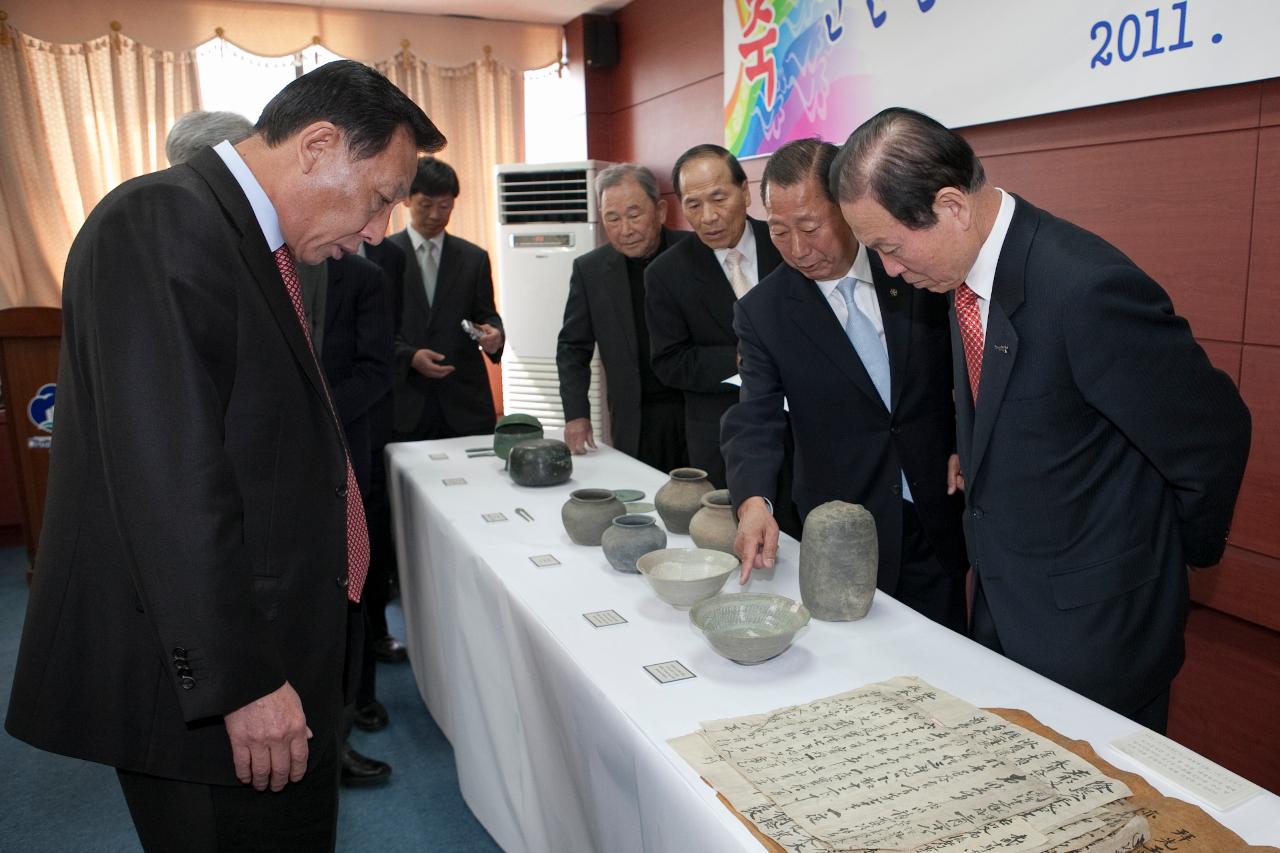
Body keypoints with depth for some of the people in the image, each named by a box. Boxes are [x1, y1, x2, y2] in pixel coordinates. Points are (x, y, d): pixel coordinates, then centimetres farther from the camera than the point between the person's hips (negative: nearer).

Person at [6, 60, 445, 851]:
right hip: (209, 668, -9)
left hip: (272, 651, 9)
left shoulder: (256, 240, 12)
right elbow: (168, 479, -24)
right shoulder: (162, 222, -17)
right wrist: (240, 679, -21)